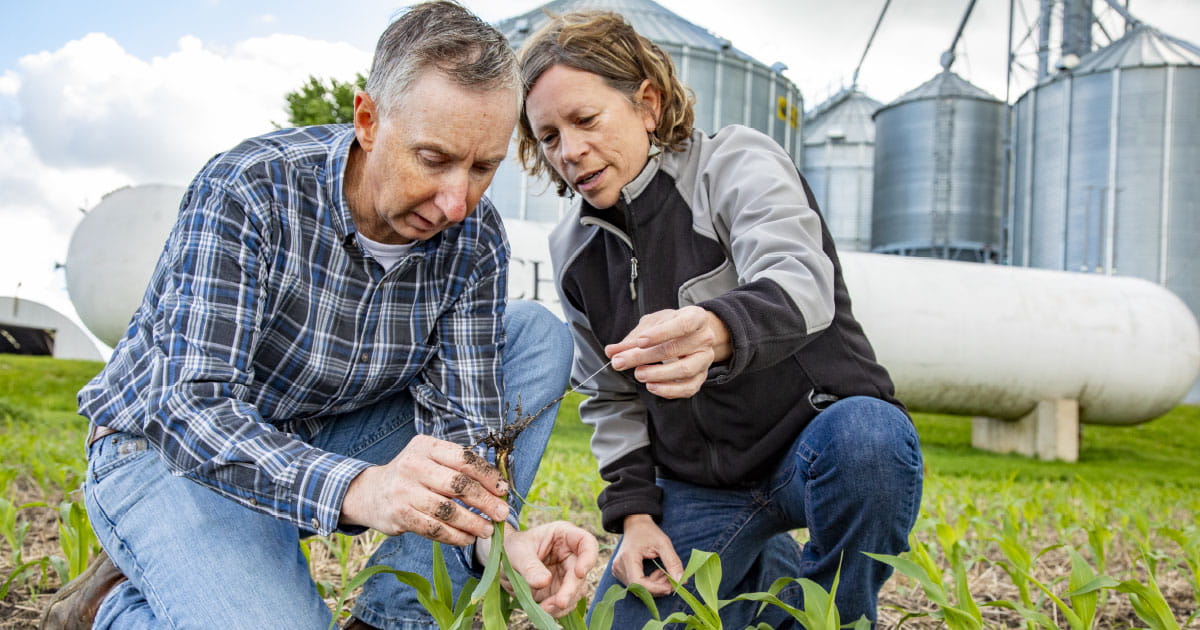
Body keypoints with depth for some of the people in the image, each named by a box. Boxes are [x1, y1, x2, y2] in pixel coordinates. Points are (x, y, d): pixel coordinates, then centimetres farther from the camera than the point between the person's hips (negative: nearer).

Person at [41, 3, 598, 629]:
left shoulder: (474, 240, -12)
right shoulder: (244, 191, -27)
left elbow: (460, 417, -14)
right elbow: (193, 409, -33)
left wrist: (499, 538, -37)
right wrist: (358, 490, -51)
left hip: (330, 440, 5)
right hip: (168, 449, -5)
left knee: (538, 337, -10)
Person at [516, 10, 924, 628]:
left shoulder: (738, 162, -13)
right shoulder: (574, 249, 4)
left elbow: (801, 282, -35)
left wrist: (716, 331, -57)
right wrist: (635, 511, -1)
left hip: (814, 441, -5)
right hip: (700, 484, 6)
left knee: (866, 436, -39)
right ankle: (771, 577, 19)